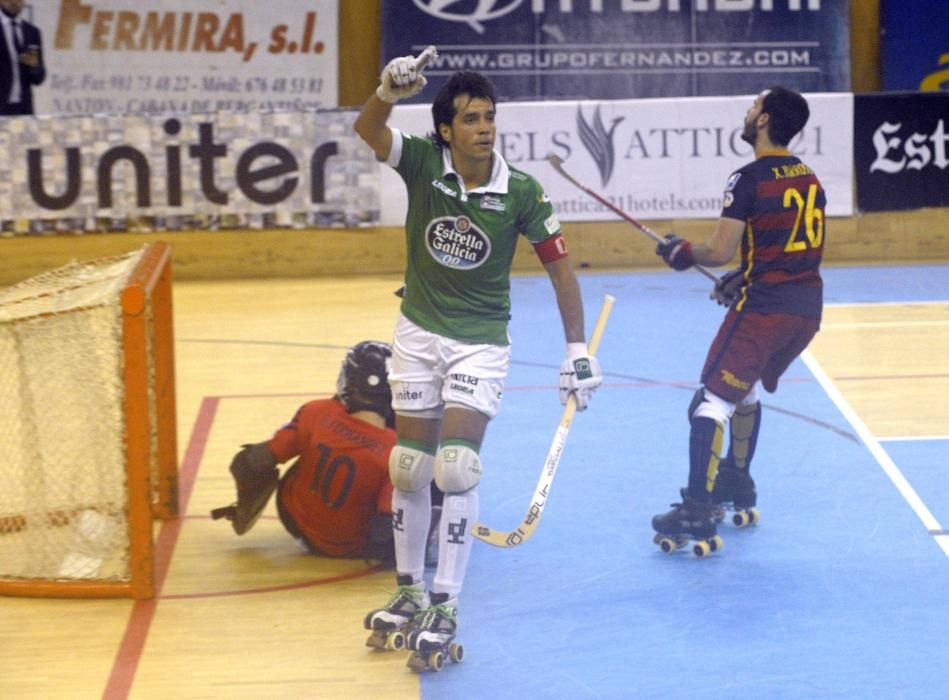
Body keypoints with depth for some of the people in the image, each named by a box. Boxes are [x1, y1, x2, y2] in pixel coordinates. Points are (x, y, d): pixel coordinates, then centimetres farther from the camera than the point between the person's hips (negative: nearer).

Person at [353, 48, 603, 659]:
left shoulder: (521, 192, -13)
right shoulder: (422, 163, -11)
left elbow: (560, 267, -6)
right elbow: (368, 131, -30)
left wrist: (578, 350, -10)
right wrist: (389, 91, -51)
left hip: (481, 342, -2)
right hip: (419, 334, 2)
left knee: (457, 466, -14)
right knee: (409, 467, 9)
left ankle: (446, 606, -6)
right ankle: (410, 590, 26)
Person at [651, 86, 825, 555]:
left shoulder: (749, 179, -11)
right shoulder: (809, 179, 13)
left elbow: (720, 251, -14)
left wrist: (683, 252, 5)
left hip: (764, 307, -8)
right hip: (807, 307, 8)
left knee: (712, 401, -8)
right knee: (745, 389, 28)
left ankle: (699, 512, -15)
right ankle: (738, 485, 38)